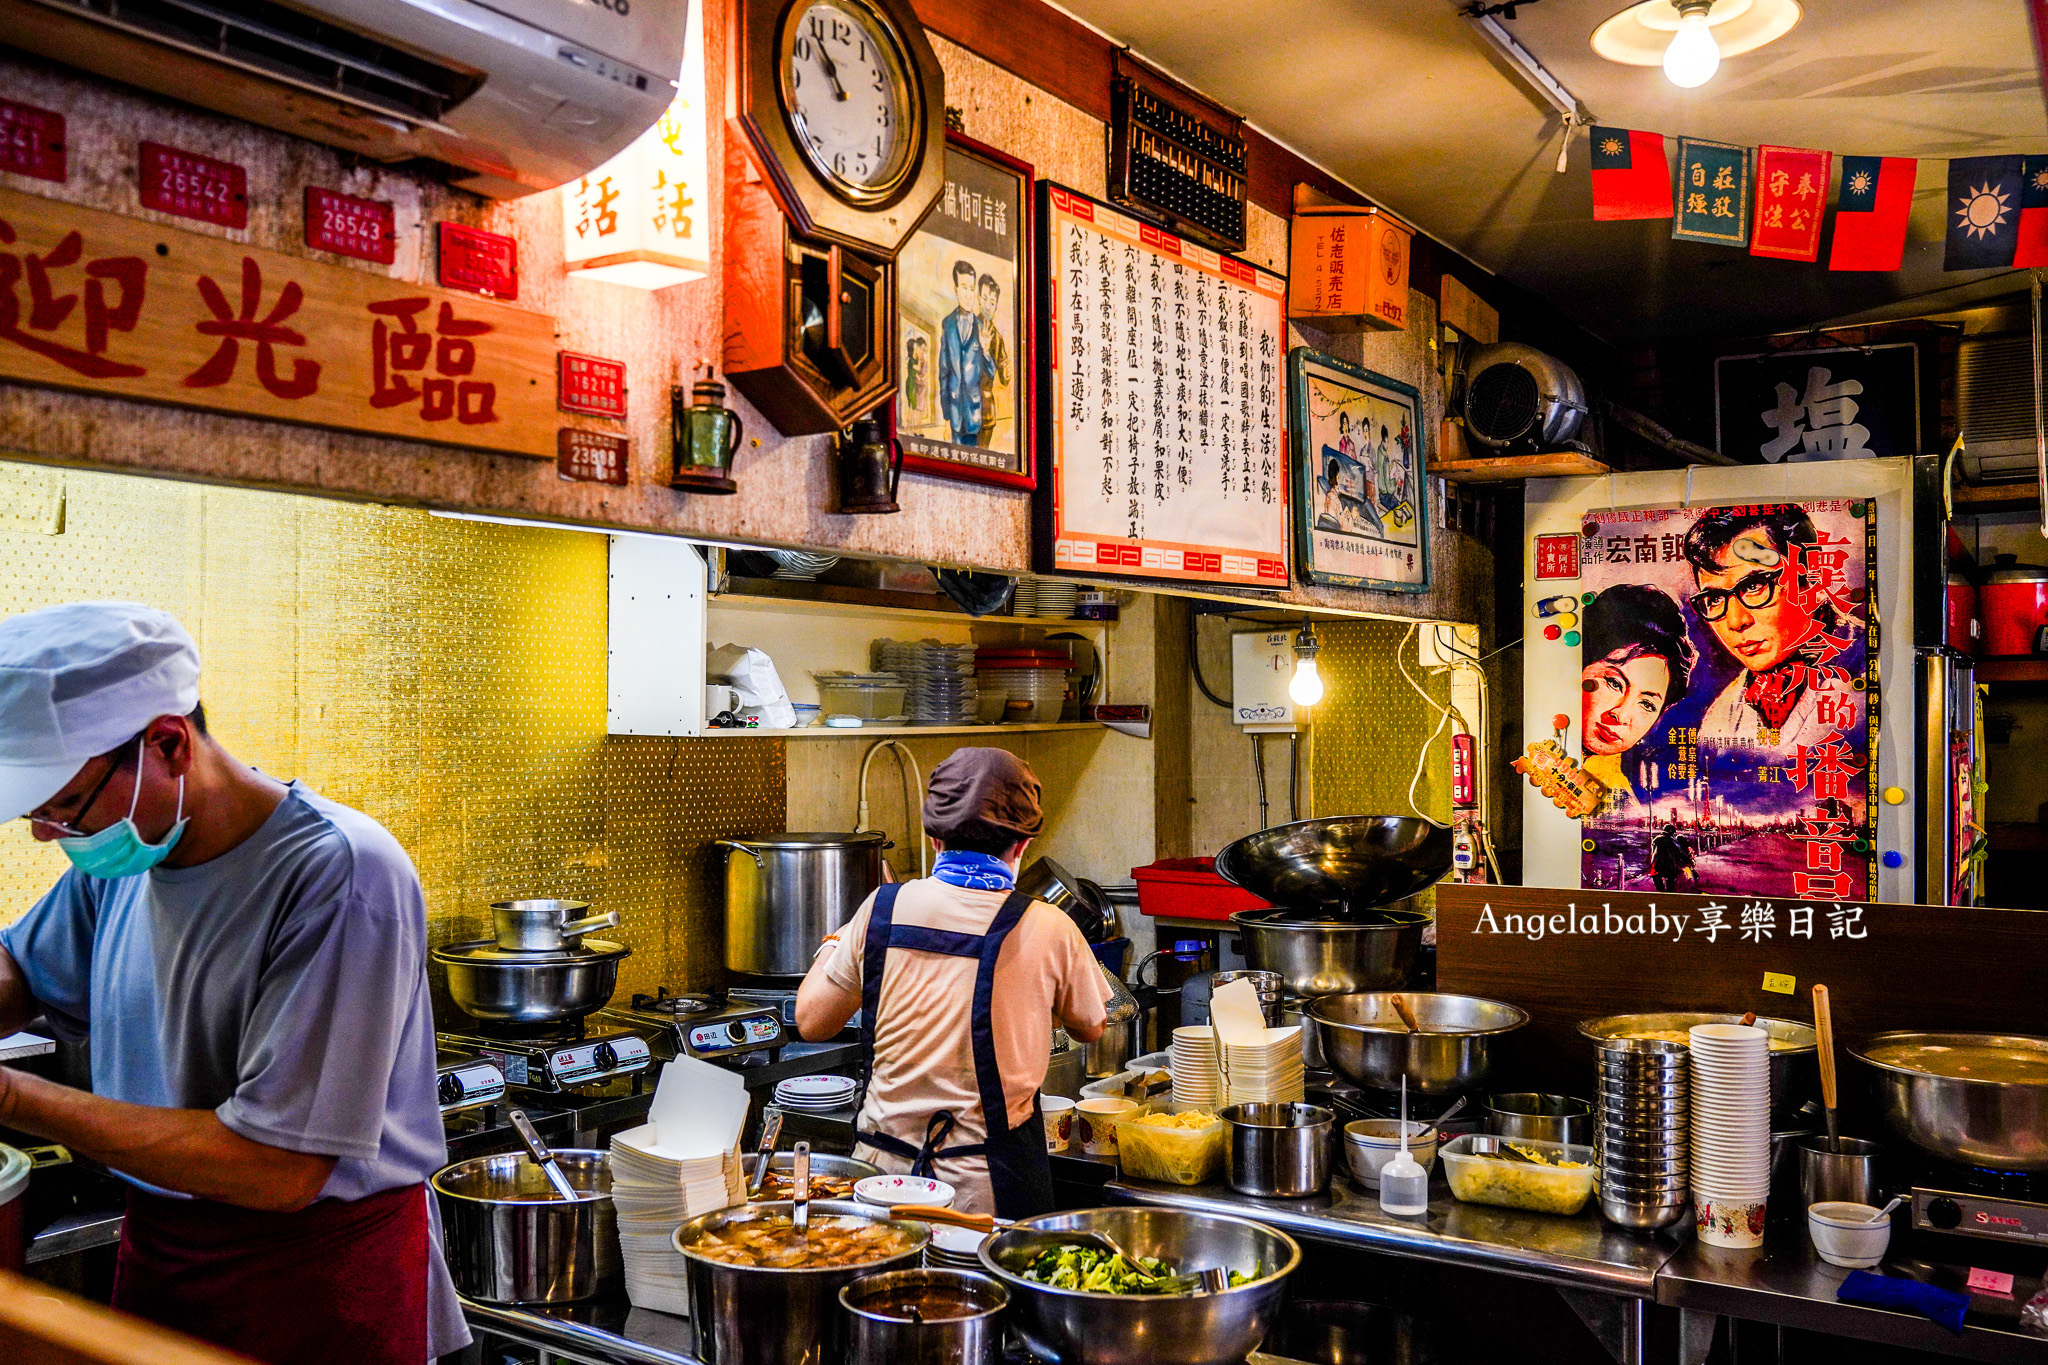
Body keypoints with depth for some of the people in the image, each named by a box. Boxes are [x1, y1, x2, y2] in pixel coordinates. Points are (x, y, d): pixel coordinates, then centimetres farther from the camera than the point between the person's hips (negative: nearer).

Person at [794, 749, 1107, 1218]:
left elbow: (811, 1021, 6)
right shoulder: (1049, 930, -11)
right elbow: (1090, 1028, 8)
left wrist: (831, 949, 24)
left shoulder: (882, 908, -5)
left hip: (885, 1162, 3)